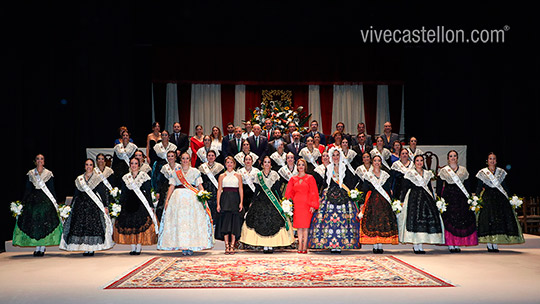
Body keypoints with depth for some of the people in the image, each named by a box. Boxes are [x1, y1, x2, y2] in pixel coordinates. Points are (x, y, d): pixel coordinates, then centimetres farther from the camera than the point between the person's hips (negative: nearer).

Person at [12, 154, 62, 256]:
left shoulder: (49, 174, 5)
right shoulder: (30, 174, 9)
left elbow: (52, 190, 5)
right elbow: (27, 189, 10)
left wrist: (55, 203, 0)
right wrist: (23, 203, 4)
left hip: (46, 200, -2)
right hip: (33, 200, 2)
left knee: (45, 223, -5)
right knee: (34, 224, 0)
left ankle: (43, 247, 1)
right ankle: (37, 247, 7)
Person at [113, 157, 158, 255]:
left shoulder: (144, 177, 3)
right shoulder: (125, 178, 13)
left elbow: (148, 193, 1)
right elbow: (123, 193, 16)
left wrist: (150, 206, -4)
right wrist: (120, 205, 9)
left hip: (141, 204, -3)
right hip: (129, 204, 3)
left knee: (140, 225, -8)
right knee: (129, 224, -1)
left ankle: (138, 247, -1)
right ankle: (133, 248, 8)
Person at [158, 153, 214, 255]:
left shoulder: (195, 172, 10)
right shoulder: (176, 172, 14)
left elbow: (200, 185, 4)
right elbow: (172, 186, 10)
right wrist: (167, 200, 1)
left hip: (192, 198, -1)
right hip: (179, 198, 1)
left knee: (192, 221, -7)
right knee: (180, 221, -5)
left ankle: (191, 246, -3)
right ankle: (183, 247, -2)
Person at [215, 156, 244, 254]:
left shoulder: (238, 176, 10)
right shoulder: (222, 176, 10)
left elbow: (241, 190, 6)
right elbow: (219, 190, 8)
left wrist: (241, 202, -4)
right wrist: (218, 204, 0)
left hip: (235, 200, 0)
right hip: (225, 200, 0)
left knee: (234, 223, -4)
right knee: (225, 222, -5)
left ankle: (232, 246, -1)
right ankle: (227, 246, -1)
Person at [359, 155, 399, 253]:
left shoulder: (385, 175, 12)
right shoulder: (368, 175, 7)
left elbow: (388, 190, 12)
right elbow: (364, 190, 4)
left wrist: (391, 201, 5)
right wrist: (363, 203, -2)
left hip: (384, 201, 1)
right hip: (372, 201, -1)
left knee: (383, 222, -5)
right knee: (372, 222, -7)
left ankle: (380, 246, -1)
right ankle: (375, 246, -1)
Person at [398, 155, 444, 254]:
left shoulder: (427, 174, 17)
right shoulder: (409, 173, 4)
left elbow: (430, 188, 21)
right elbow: (404, 188, 1)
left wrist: (432, 200, 14)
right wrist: (402, 200, -6)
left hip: (426, 197, 4)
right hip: (413, 198, -4)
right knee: (414, 219, -13)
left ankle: (420, 245, 0)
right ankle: (415, 245, -8)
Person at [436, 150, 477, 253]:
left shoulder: (463, 170, 13)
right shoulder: (443, 171, 6)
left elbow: (467, 186, 13)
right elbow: (439, 187, 2)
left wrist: (468, 198, 5)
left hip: (461, 196, 2)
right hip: (448, 196, -2)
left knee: (461, 219, -3)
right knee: (449, 219, -8)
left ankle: (457, 245, 4)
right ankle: (450, 245, -3)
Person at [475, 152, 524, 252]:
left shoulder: (501, 172, 14)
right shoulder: (482, 173, 8)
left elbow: (505, 186, 16)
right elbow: (479, 187, 7)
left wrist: (508, 197, 6)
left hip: (500, 197, 2)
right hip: (487, 197, -2)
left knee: (500, 219, -8)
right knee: (488, 218, -13)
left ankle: (495, 244, -6)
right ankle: (489, 244, -10)